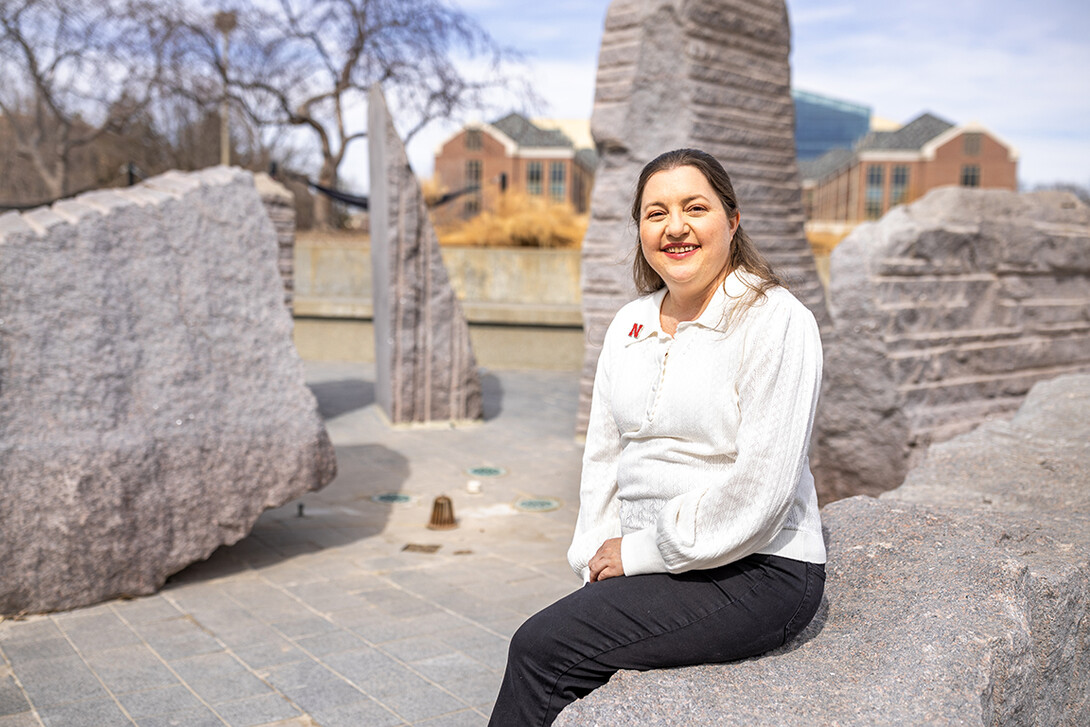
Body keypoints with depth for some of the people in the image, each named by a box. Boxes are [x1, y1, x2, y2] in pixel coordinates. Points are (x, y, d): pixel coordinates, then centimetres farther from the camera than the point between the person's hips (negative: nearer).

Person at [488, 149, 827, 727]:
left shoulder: (775, 320, -11)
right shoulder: (630, 324, 11)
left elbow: (759, 489, -17)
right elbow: (603, 456, 13)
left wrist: (643, 552, -13)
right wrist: (599, 558, 0)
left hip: (756, 575, -6)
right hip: (652, 567, 6)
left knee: (542, 648, -20)